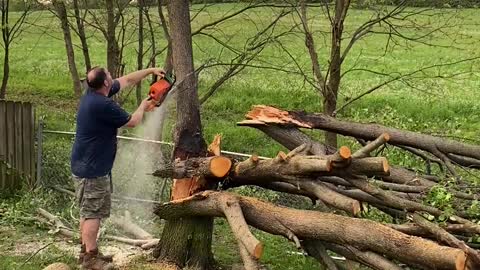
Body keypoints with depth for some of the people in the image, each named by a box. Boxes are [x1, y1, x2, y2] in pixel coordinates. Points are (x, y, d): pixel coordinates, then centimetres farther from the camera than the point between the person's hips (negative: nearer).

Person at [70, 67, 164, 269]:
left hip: (87, 166, 10)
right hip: (92, 170, -10)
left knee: (89, 212, 16)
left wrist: (150, 71, 21)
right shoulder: (103, 105, -25)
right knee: (93, 213, -3)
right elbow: (132, 122, -10)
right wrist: (142, 107, 9)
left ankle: (86, 251, 25)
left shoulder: (94, 93, 3)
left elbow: (126, 81, 18)